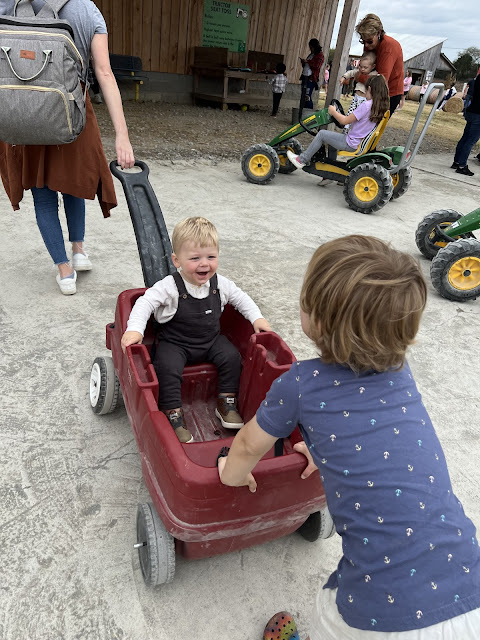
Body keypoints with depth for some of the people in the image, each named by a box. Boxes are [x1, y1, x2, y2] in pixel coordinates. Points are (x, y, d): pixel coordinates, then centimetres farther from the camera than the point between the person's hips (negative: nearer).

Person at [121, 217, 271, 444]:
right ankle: (173, 414, -13)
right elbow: (145, 302, -21)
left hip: (211, 340, 4)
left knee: (231, 356, -13)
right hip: (175, 343, -4)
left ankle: (227, 403, 5)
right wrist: (134, 329, -35)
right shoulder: (170, 286, -20)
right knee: (167, 366, -27)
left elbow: (240, 298, 10)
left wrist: (257, 318, 1)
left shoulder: (220, 284, -5)